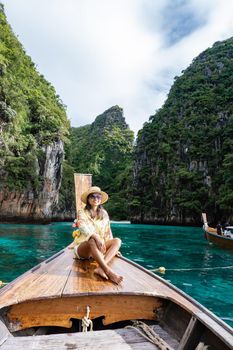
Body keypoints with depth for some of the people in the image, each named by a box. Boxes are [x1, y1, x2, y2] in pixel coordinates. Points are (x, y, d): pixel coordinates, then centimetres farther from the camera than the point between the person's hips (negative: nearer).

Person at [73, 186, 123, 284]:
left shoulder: (104, 213, 12)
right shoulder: (82, 212, -2)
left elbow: (107, 232, 14)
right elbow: (83, 227, -20)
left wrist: (112, 248, 5)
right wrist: (96, 237, -37)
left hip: (100, 248, 5)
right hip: (83, 248, -4)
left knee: (117, 241, -22)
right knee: (92, 241, -38)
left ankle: (101, 268, -42)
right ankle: (108, 271, -51)